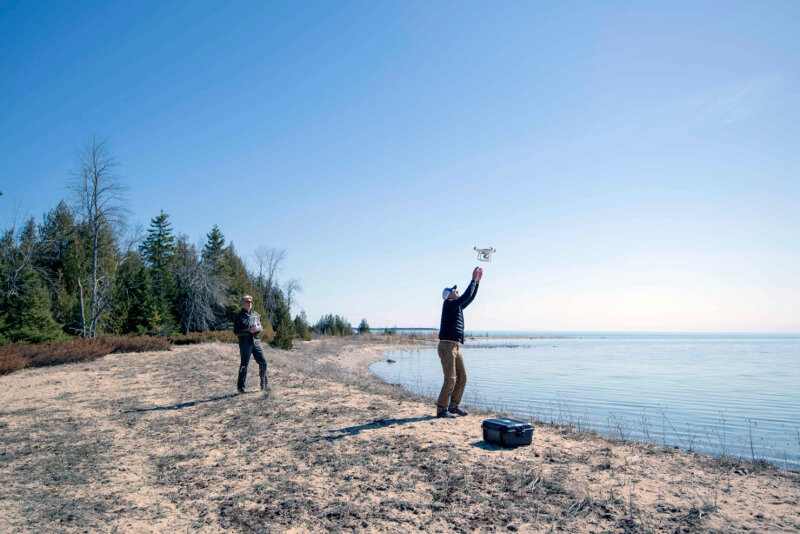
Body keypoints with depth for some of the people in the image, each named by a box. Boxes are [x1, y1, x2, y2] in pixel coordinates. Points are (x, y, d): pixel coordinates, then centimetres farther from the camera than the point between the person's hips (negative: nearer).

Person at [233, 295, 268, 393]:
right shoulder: (238, 316, -1)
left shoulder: (256, 315, 15)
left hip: (256, 342, 5)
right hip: (245, 343, -5)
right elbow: (236, 332, -7)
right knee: (244, 365, -3)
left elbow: (260, 327, 20)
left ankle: (264, 385, 14)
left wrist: (258, 328, -4)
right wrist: (248, 330, -18)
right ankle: (241, 387, 8)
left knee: (263, 363, 2)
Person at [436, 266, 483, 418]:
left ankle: (453, 406, 19)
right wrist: (473, 279, -10)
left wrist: (477, 281, 21)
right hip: (447, 346, -9)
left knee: (462, 378, 9)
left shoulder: (457, 307, 20)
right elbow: (466, 297, -17)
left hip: (456, 347, 9)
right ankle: (441, 410, -1)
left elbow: (470, 298, 25)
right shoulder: (448, 304, -7)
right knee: (450, 380, -10)